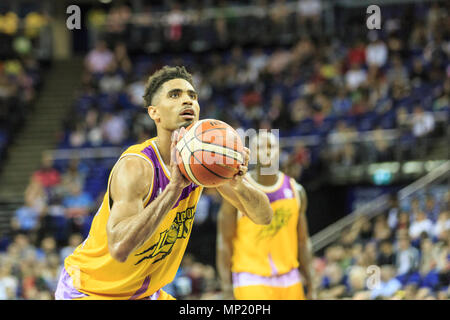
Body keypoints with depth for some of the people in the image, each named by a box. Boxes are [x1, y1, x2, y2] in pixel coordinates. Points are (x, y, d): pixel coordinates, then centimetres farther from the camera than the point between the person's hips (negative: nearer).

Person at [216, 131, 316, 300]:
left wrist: (310, 286, 9)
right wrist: (227, 291, -11)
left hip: (289, 280, 5)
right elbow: (224, 243, -5)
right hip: (251, 281, -5)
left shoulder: (295, 191, 7)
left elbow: (303, 242, 13)